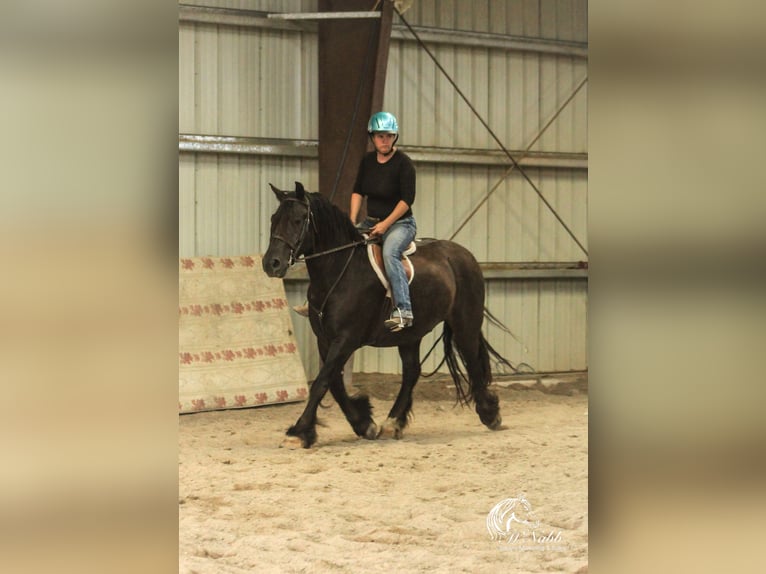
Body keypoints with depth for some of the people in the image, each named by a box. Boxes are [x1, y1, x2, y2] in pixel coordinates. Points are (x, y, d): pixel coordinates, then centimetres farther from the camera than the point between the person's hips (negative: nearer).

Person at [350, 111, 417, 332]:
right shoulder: (367, 160, 7)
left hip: (400, 223, -7)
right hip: (371, 222, 7)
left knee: (390, 252, -36)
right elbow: (358, 191, 12)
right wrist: (352, 221, -1)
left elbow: (407, 199, -16)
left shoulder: (403, 163, -12)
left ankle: (403, 311, -43)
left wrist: (385, 224, -19)